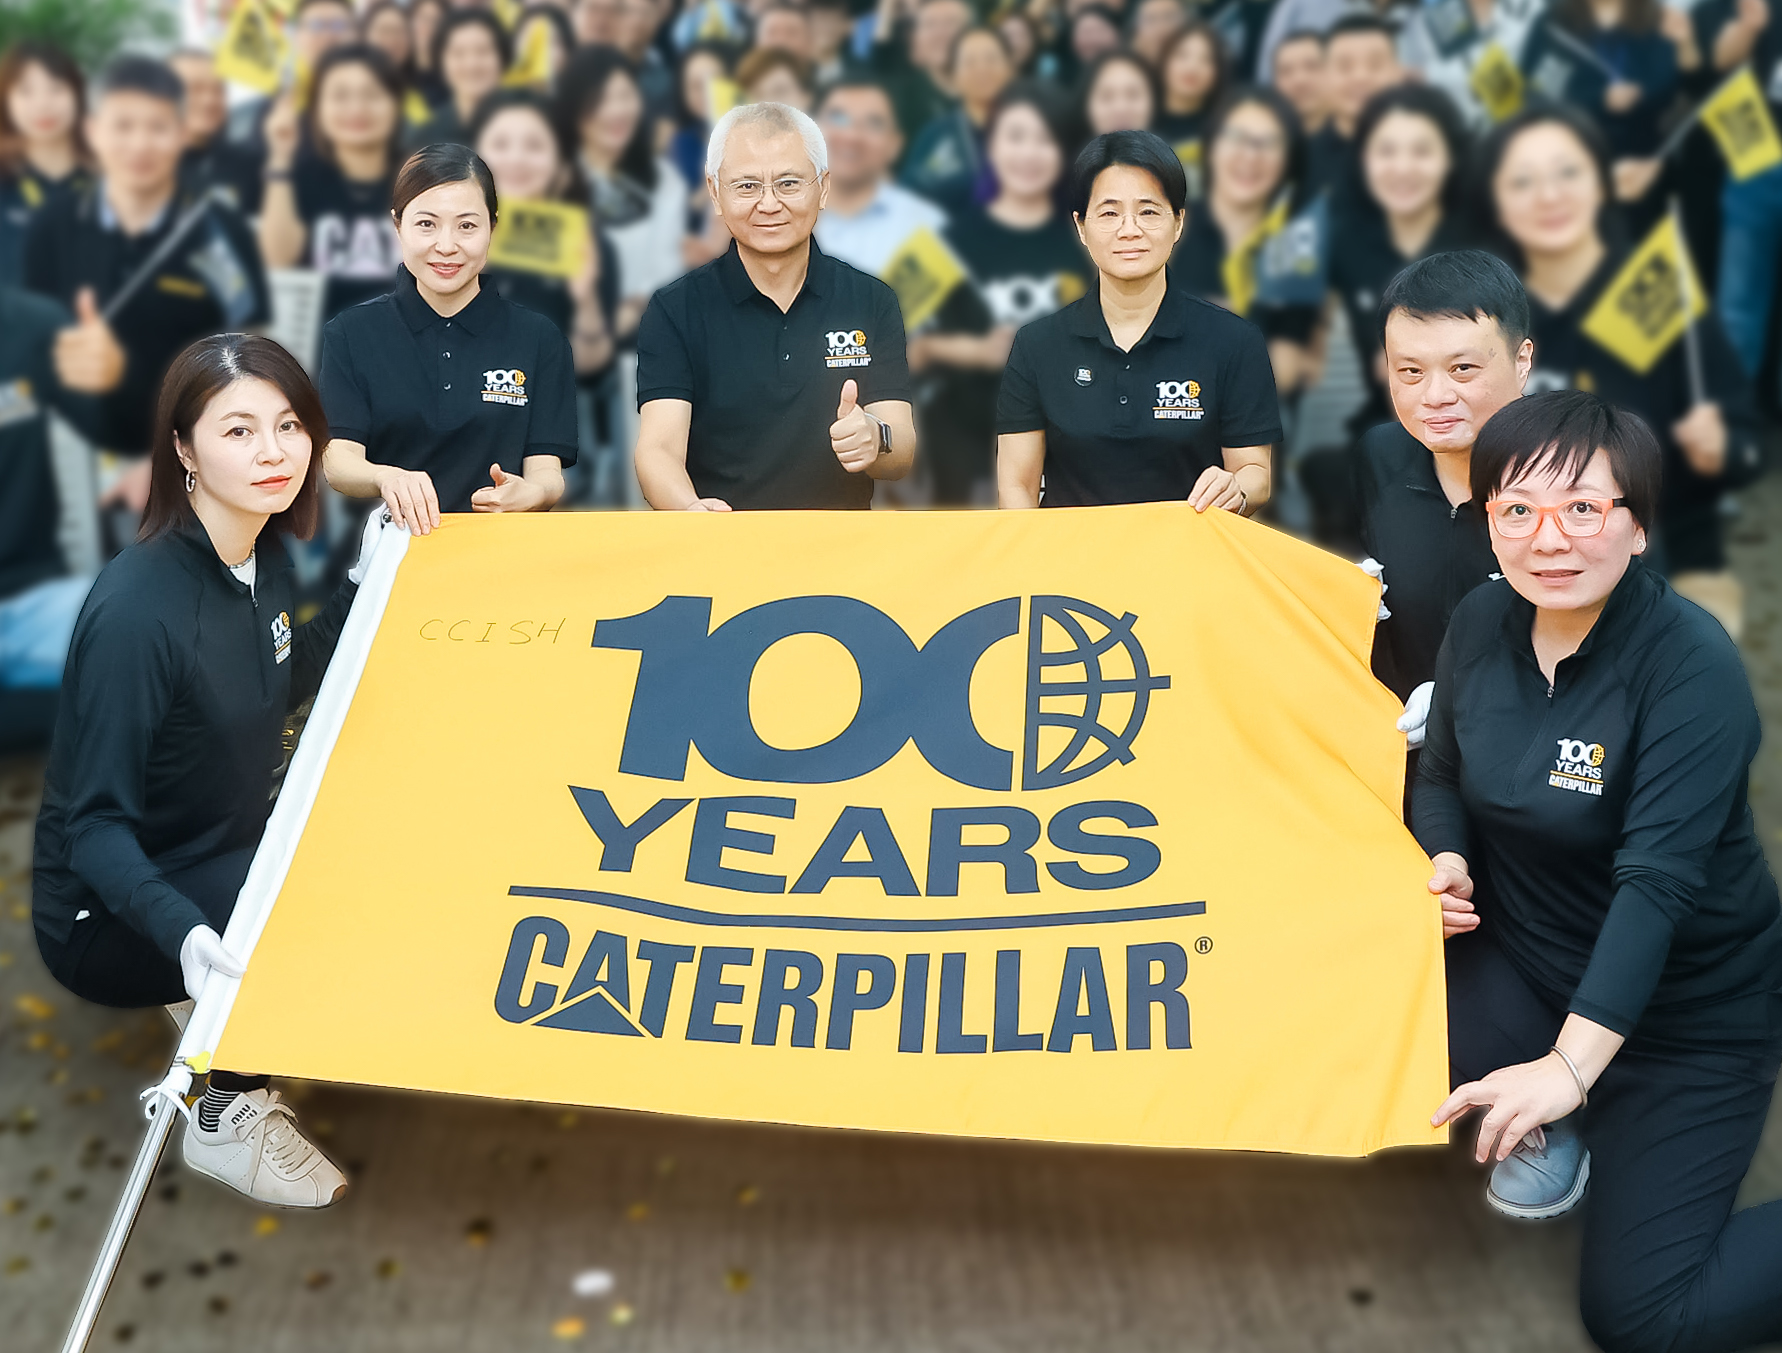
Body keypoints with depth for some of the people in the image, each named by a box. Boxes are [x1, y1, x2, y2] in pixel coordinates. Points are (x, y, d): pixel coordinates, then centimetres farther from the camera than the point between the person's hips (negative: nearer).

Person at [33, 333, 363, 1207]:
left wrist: (364, 582, 6)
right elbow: (95, 823, -26)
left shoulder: (261, 557, -5)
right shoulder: (138, 608, -29)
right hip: (110, 915, -8)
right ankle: (226, 1119, 1)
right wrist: (183, 933, -43)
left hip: (221, 864, 8)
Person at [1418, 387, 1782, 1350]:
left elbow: (1658, 880, -31)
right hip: (1526, 960, 6)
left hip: (1688, 1010, -5)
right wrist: (1445, 864, -14)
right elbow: (1442, 776, 8)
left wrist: (1570, 1067, -38)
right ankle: (1548, 1135, 9)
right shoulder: (1481, 625, -6)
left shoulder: (1693, 666, -24)